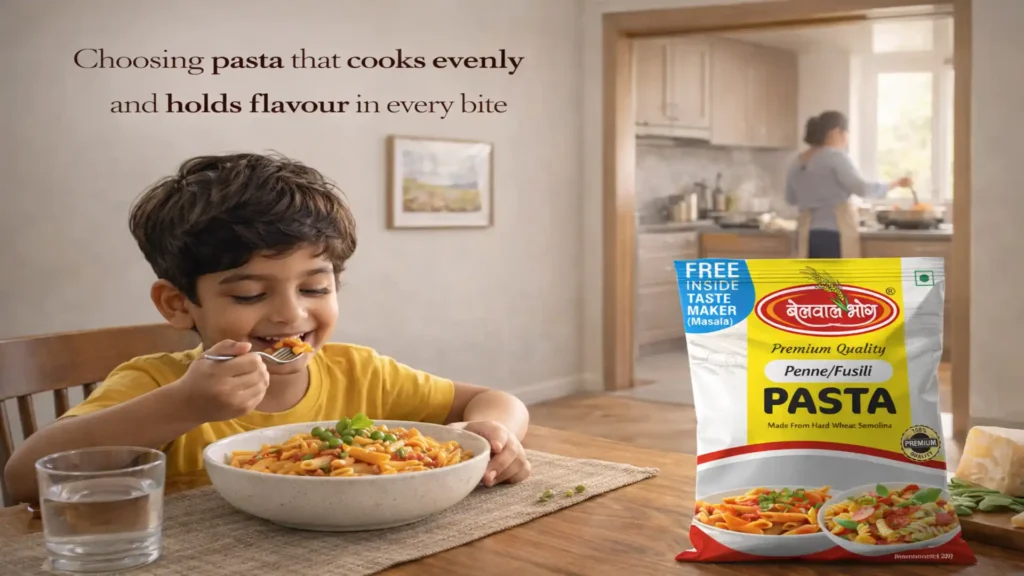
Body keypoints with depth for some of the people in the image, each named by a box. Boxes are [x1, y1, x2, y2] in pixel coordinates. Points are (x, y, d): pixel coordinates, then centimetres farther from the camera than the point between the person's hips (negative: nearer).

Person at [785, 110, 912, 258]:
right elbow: (862, 188, -16)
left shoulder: (798, 162, 13)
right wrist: (895, 183, -4)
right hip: (833, 234, -7)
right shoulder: (835, 156, -9)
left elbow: (791, 198, 24)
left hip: (807, 235, 7)